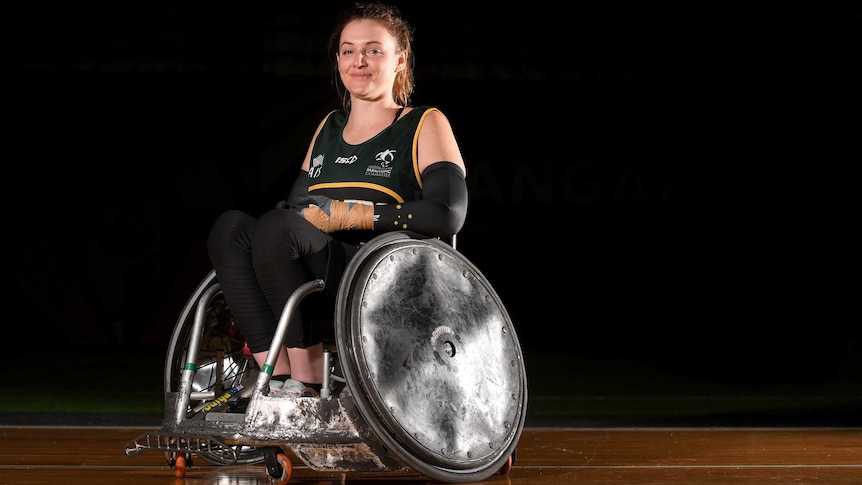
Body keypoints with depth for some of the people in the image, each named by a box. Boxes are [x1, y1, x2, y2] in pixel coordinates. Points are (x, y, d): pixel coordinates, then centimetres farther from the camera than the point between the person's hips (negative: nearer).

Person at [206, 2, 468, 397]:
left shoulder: (426, 125, 9)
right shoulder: (328, 128, 27)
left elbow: (448, 215, -7)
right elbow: (296, 204, 21)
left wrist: (350, 214, -14)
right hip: (323, 293, 6)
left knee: (277, 229, -29)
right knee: (231, 227, -19)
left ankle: (307, 385, -25)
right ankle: (278, 378, -26)